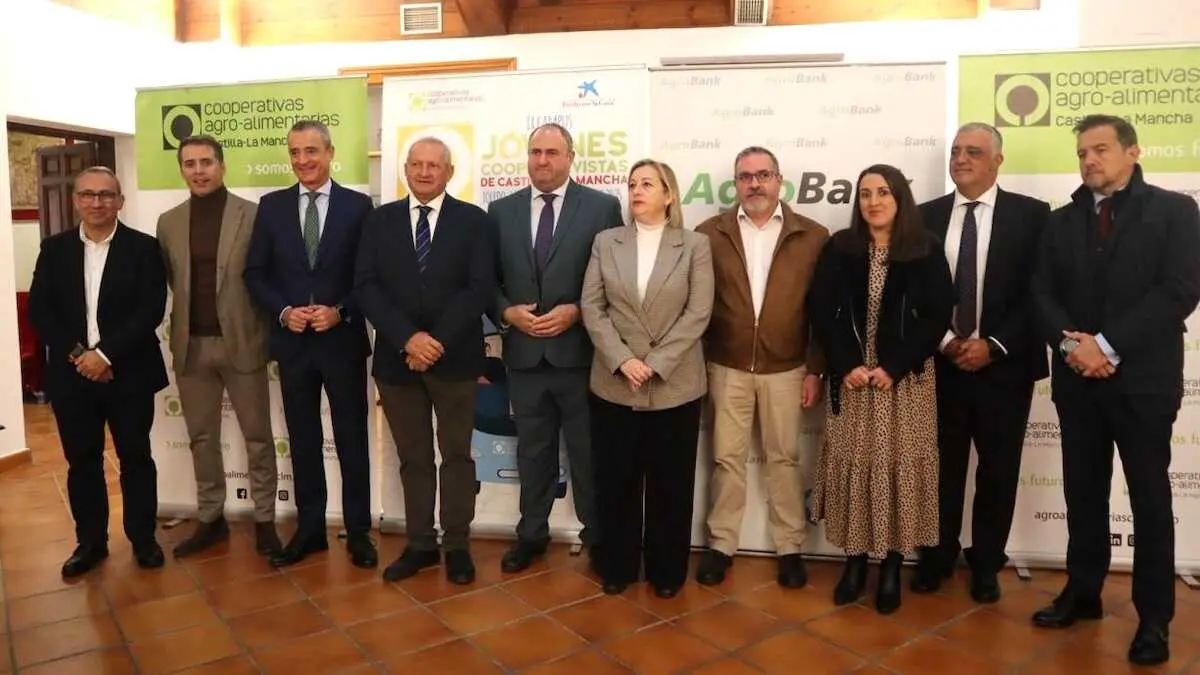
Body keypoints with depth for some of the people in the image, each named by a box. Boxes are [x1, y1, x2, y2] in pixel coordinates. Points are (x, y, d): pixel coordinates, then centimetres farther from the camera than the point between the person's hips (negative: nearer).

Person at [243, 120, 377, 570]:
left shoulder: (358, 206, 0)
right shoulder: (271, 206, 7)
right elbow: (255, 273, 6)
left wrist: (341, 312, -15)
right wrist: (283, 311, -10)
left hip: (343, 340, -2)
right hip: (292, 342, 3)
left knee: (352, 439, 6)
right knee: (303, 440, 11)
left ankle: (358, 531, 18)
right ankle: (309, 529, 24)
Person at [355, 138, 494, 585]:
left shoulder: (473, 220, 1)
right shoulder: (380, 220, 7)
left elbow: (480, 288, -8)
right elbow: (366, 287, -2)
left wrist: (438, 342, -16)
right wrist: (407, 338, -15)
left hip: (455, 357, -2)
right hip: (396, 358, 2)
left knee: (457, 455, 8)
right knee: (412, 458, 11)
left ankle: (457, 545, 20)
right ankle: (420, 544, 23)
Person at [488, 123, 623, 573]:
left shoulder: (603, 206, -1)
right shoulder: (501, 210, 8)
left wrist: (576, 311, -15)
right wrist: (507, 312, -9)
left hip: (581, 351, -3)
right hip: (523, 352, 3)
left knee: (588, 452, 9)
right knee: (532, 451, 16)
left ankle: (597, 537, 27)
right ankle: (531, 533, 33)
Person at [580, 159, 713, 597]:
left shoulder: (695, 246, 1)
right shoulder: (606, 242, 6)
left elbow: (698, 314, -7)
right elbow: (591, 307, 0)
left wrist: (655, 363, -14)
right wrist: (622, 360, -12)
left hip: (675, 385, -1)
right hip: (614, 383, 2)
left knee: (670, 483, 9)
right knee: (615, 480, 10)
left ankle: (667, 570, 26)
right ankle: (617, 566, 27)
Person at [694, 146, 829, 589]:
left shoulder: (813, 236, -1)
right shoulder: (709, 234, -1)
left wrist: (815, 369, -3)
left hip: (786, 368, 0)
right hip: (726, 367, 0)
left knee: (784, 458, 11)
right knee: (727, 458, 9)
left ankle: (789, 548, 25)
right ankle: (721, 544, 23)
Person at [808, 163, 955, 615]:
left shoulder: (926, 251, 0)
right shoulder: (839, 248, 3)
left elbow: (938, 316, -5)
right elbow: (821, 311, -1)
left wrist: (894, 367, -13)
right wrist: (846, 365, -12)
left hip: (906, 378, -1)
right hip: (851, 378, 1)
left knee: (900, 467, 3)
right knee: (853, 465, 5)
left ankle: (892, 567, 15)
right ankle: (855, 560, 18)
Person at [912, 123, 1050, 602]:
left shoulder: (1031, 215, -1)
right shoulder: (926, 217, 5)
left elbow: (1040, 292, -6)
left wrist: (994, 346, -13)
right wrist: (944, 342, -9)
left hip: (1005, 366, -1)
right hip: (940, 365, 1)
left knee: (998, 472, 10)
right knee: (941, 468, 10)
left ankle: (986, 564, 27)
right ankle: (937, 556, 27)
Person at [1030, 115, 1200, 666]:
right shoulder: (1061, 221, 12)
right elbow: (1043, 292, 5)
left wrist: (1109, 345, -16)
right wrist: (1071, 342, -13)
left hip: (1143, 378, -4)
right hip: (1077, 378, 4)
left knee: (1150, 498, 5)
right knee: (1083, 492, 12)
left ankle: (1154, 616, 17)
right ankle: (1082, 592, 25)